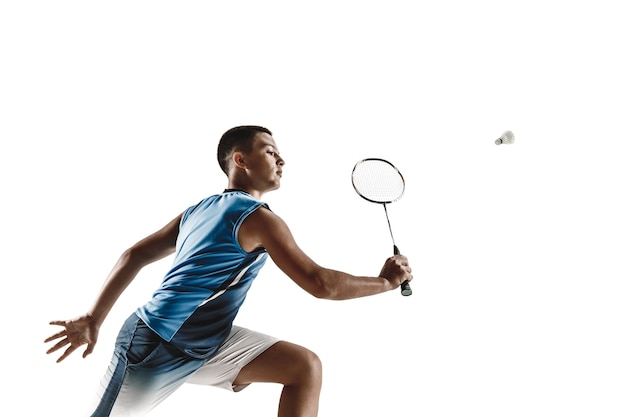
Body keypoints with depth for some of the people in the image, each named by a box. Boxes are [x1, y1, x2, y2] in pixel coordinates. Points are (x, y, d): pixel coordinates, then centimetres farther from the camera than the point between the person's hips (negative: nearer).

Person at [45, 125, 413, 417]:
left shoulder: (199, 210, 8)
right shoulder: (258, 218, -17)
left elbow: (134, 256, 8)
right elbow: (321, 283, -20)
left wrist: (92, 321, 10)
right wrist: (385, 281, -7)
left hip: (204, 342, 9)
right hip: (157, 346, -9)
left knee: (305, 366, -2)